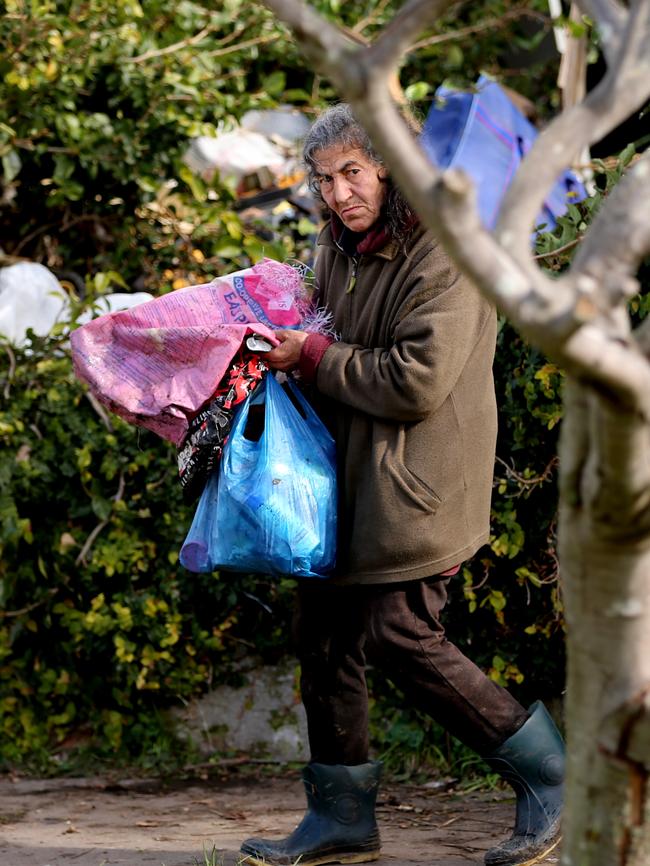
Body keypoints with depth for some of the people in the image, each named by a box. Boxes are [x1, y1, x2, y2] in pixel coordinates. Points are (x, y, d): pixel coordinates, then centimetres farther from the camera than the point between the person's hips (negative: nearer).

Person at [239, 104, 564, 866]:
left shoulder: (441, 255, -17)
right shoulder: (338, 250, 11)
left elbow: (416, 382, -23)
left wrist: (314, 358, -15)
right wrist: (287, 342, 5)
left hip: (413, 486, -9)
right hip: (344, 476, 9)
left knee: (399, 637, -8)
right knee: (324, 634, 9)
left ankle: (547, 774, 8)